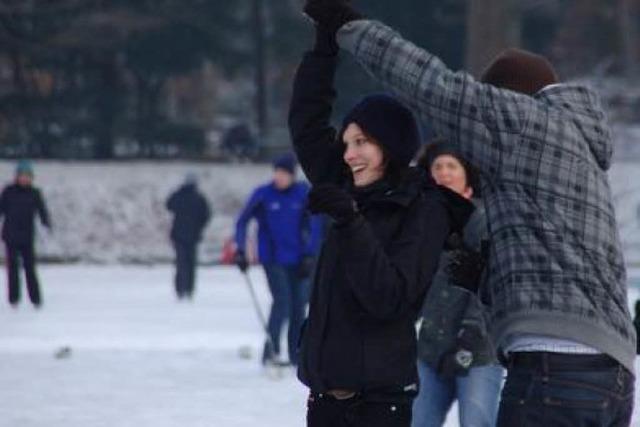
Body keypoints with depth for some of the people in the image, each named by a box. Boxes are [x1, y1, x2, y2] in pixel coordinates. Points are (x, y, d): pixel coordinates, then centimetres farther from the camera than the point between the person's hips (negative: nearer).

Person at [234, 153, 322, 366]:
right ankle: (271, 351, -15)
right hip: (273, 259, -3)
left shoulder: (304, 193, -2)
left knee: (298, 305, 5)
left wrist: (310, 255, -1)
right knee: (282, 302, -17)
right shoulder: (263, 194, -7)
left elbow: (314, 225, 5)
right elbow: (242, 221, 2)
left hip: (297, 260, 3)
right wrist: (240, 250, -6)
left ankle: (296, 354, 17)